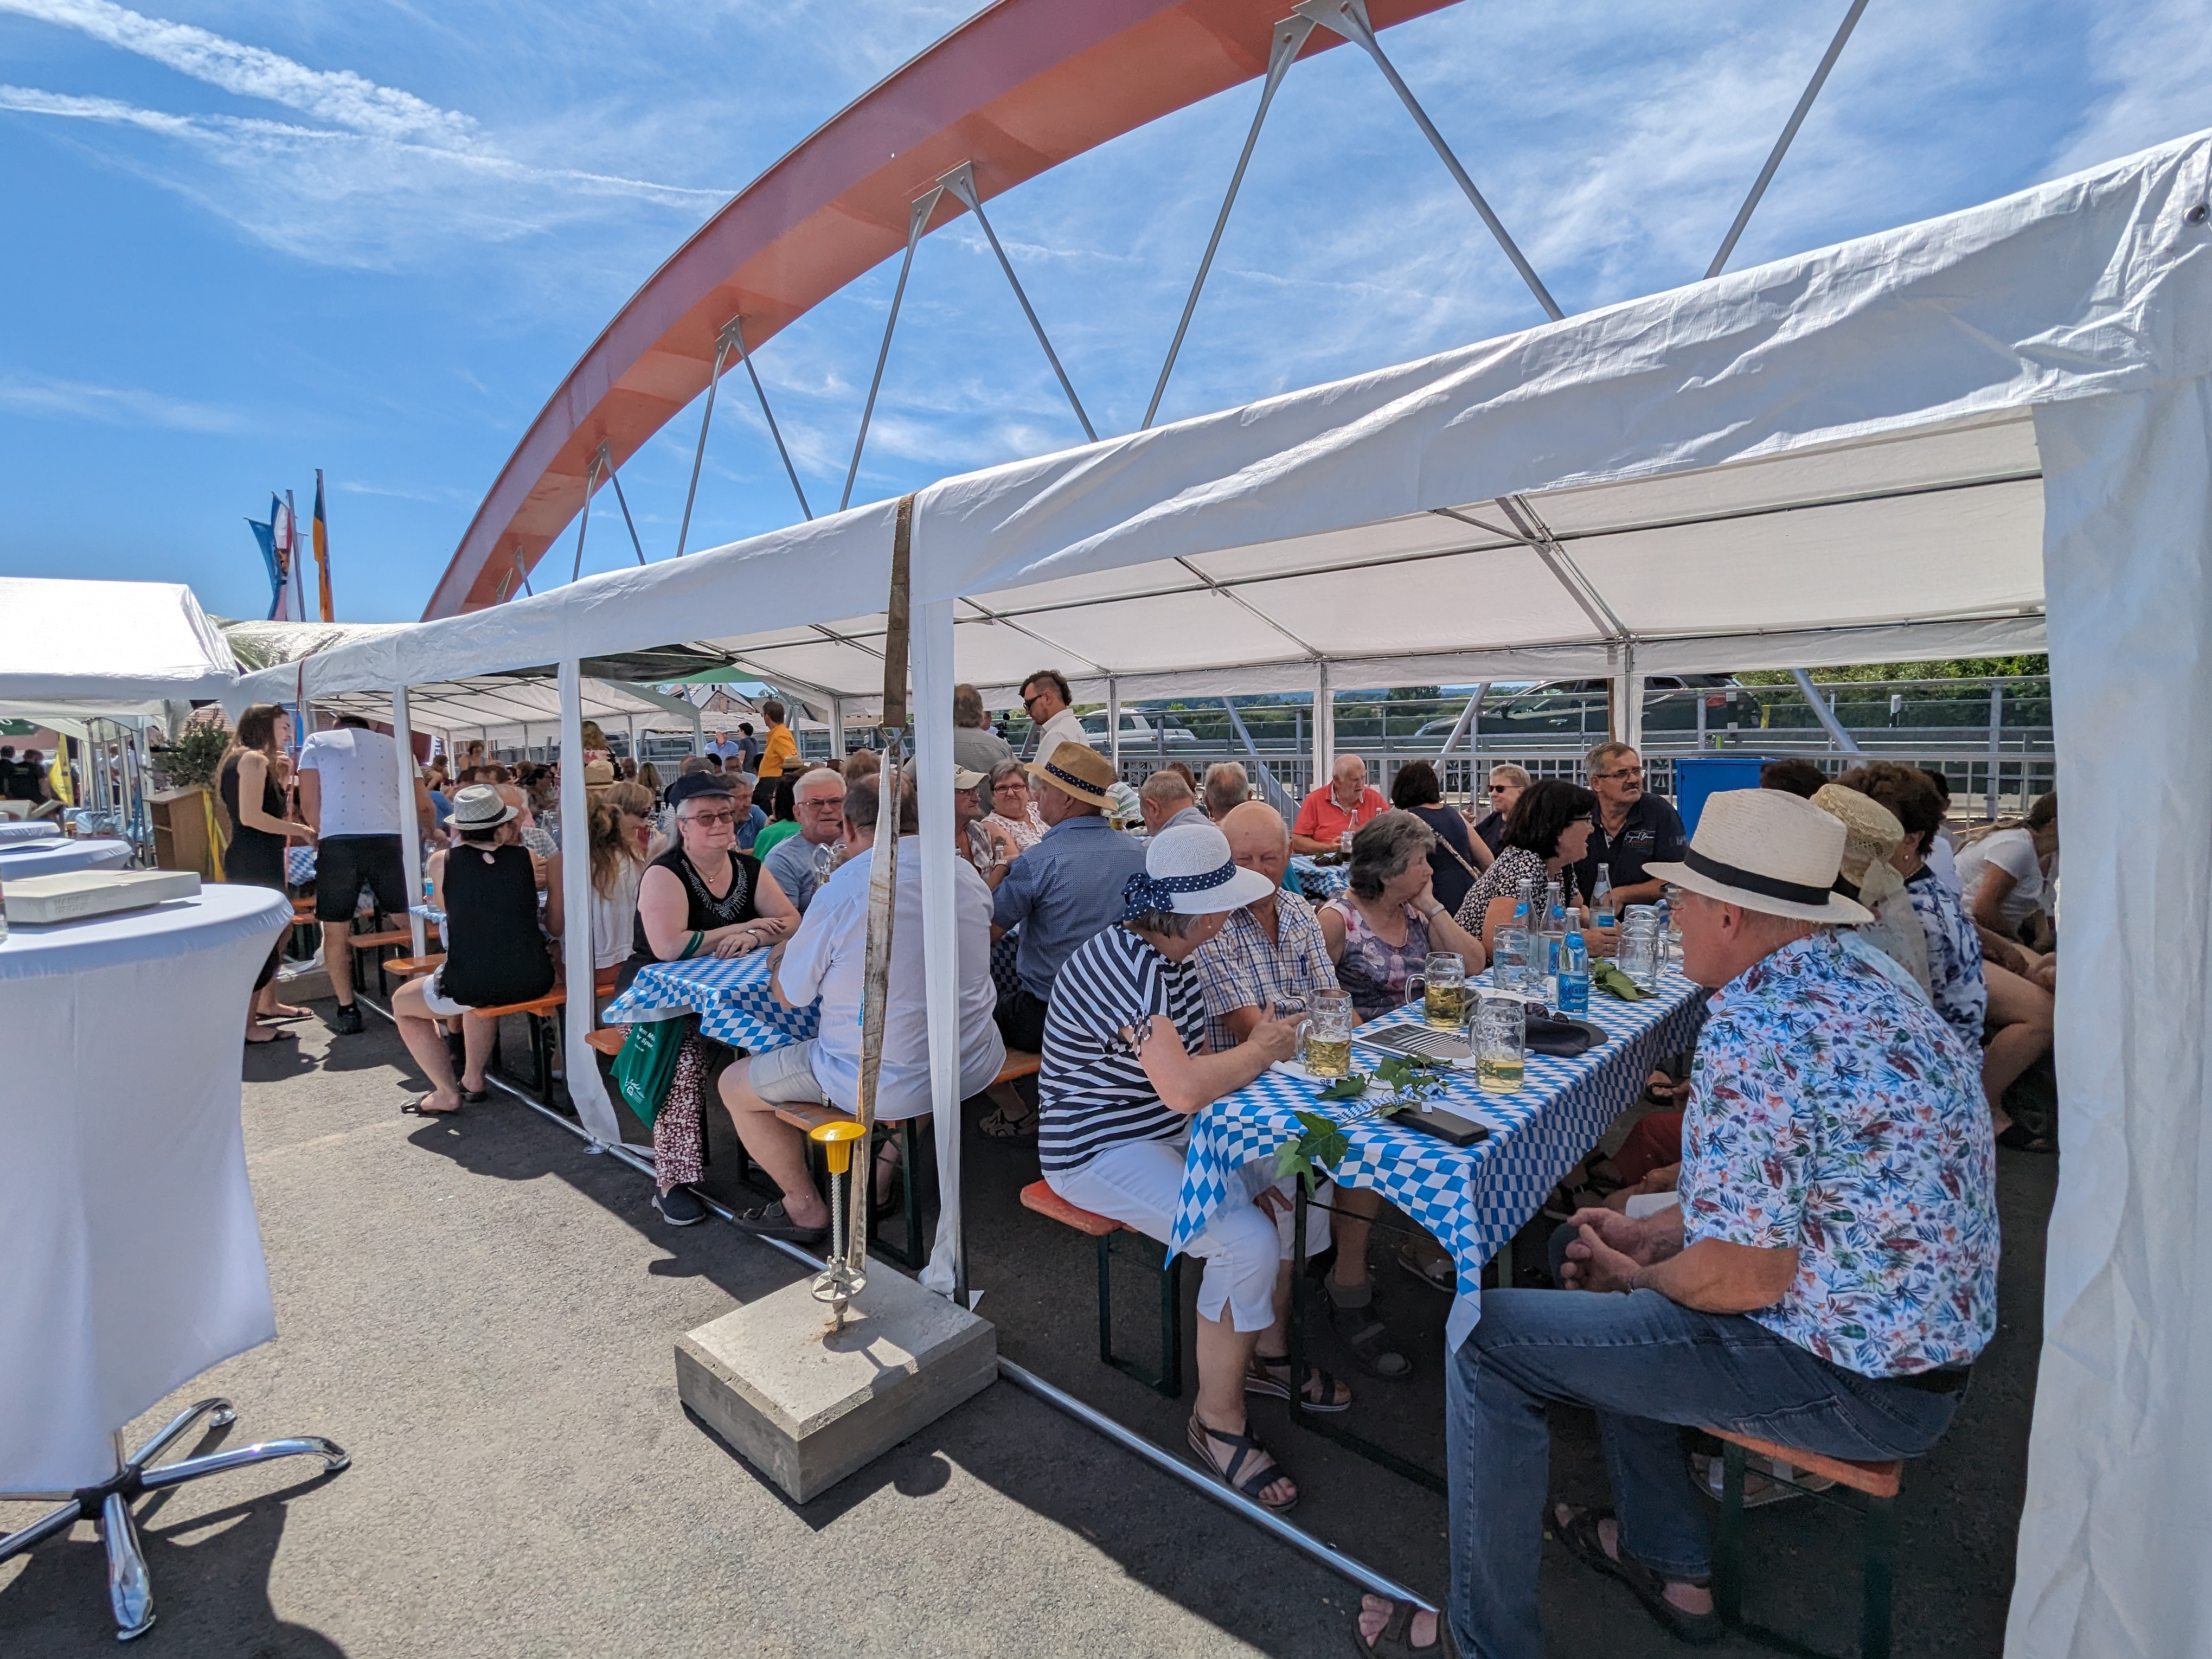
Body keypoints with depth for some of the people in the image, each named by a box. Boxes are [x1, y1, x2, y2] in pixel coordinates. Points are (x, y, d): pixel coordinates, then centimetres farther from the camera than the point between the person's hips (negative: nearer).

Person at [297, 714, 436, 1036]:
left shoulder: (317, 742, 15)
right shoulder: (394, 745, 19)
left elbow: (309, 804, 7)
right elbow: (424, 805, 20)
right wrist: (432, 833, 40)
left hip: (338, 843, -1)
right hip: (390, 840, 1)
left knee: (336, 930, 10)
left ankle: (347, 1011, 13)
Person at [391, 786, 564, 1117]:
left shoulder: (441, 861, -2)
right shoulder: (534, 856, -2)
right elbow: (556, 928, 5)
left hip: (466, 987, -3)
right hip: (532, 981, 3)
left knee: (402, 1005, 30)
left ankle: (447, 1093, 26)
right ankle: (473, 1078, 39)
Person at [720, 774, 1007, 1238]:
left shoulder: (842, 890, -19)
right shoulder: (967, 875, -1)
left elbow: (789, 995, -6)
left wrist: (779, 957, 16)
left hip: (883, 1084, -6)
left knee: (735, 1085, 16)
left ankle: (807, 1209, 29)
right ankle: (884, 1175, 40)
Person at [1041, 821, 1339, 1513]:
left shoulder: (1171, 951, 3)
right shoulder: (1125, 963, -29)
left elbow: (1191, 1061, 9)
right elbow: (1183, 1088, -35)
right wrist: (1262, 1050, -17)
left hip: (1170, 1133, 10)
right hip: (1099, 1151, -10)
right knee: (1248, 1243, -25)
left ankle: (1268, 1353, 28)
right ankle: (1218, 1420, 1)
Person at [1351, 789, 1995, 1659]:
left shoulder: (1752, 1031, -26)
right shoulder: (1863, 986, 6)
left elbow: (1740, 1277, -25)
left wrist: (1635, 1274, -5)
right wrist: (1651, 1233, 10)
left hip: (1853, 1377, -10)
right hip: (1922, 1337, 10)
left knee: (1487, 1334, -7)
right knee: (1594, 1259, 25)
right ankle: (1669, 1564, 37)